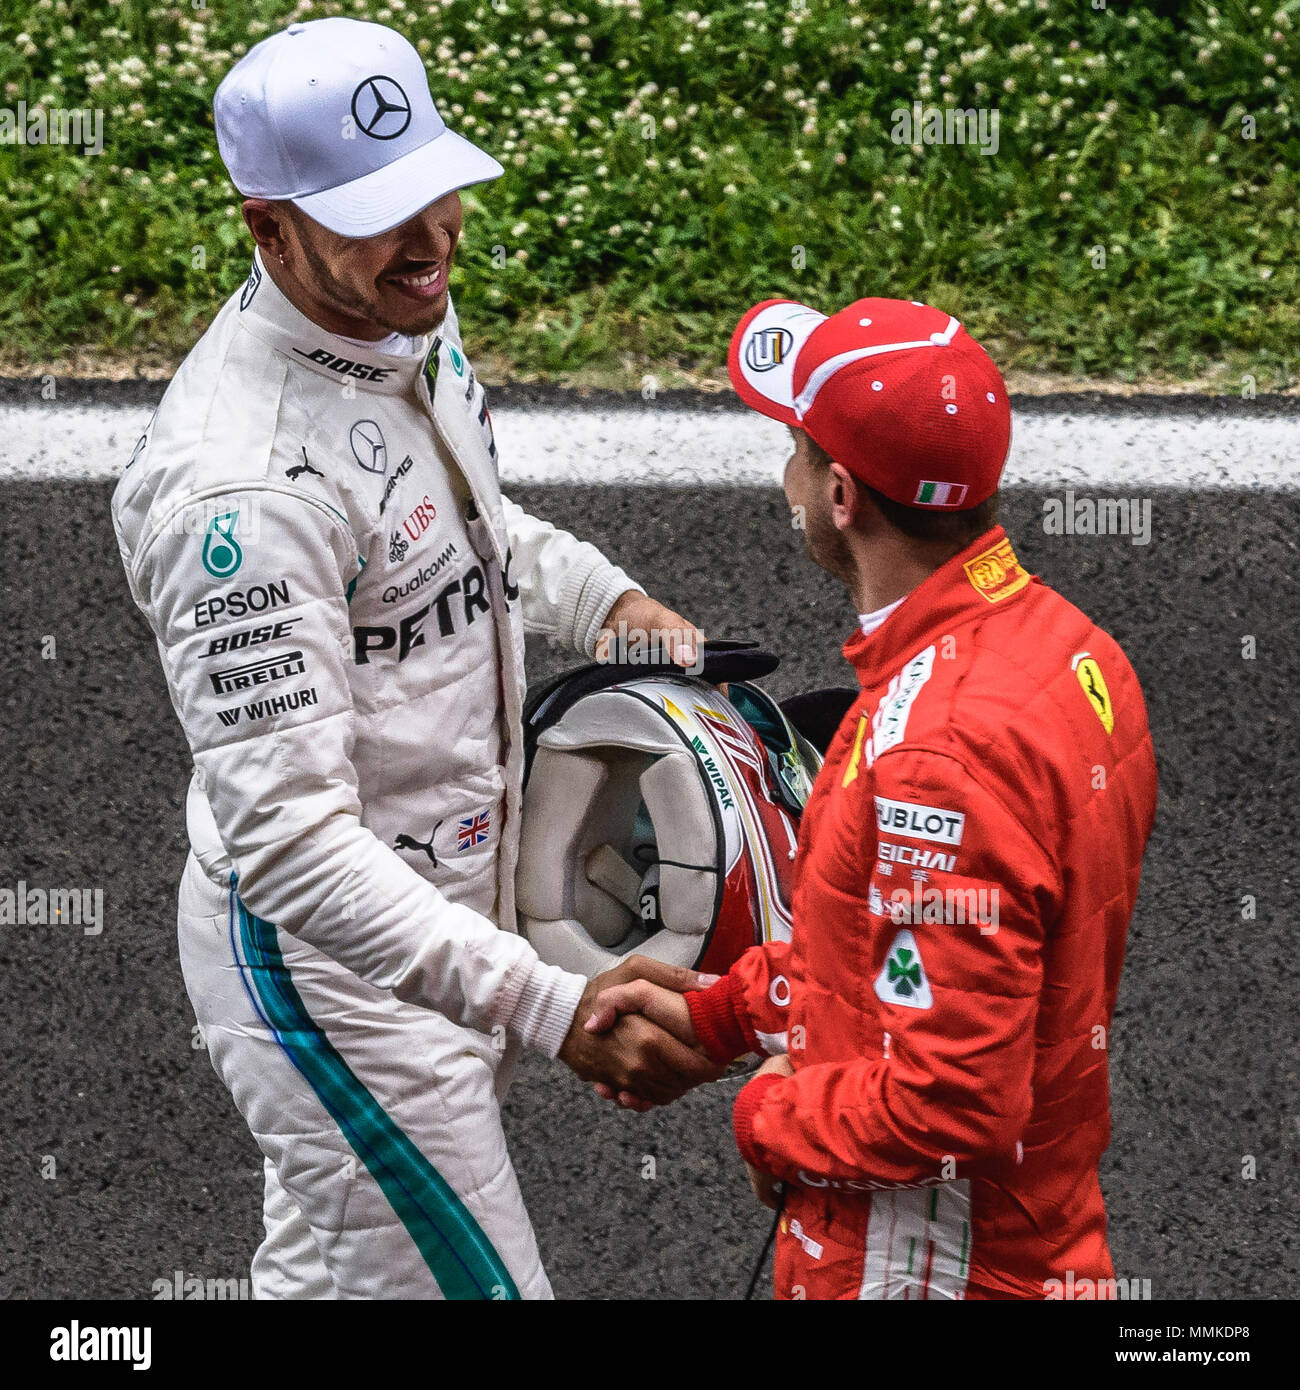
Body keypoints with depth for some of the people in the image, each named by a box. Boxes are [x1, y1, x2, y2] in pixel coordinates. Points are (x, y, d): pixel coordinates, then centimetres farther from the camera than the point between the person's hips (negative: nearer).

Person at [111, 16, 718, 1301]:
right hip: (327, 964, -9)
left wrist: (611, 602, 3)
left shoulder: (409, 328, 0)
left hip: (445, 918, 9)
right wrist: (550, 1010, -41)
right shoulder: (242, 482, -31)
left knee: (326, 1265, 25)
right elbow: (289, 837, -35)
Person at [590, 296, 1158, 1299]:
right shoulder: (1067, 645, 2)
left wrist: (772, 1117, -12)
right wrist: (716, 1012, 10)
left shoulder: (942, 748, -28)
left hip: (931, 1270, -9)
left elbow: (953, 1100, -28)